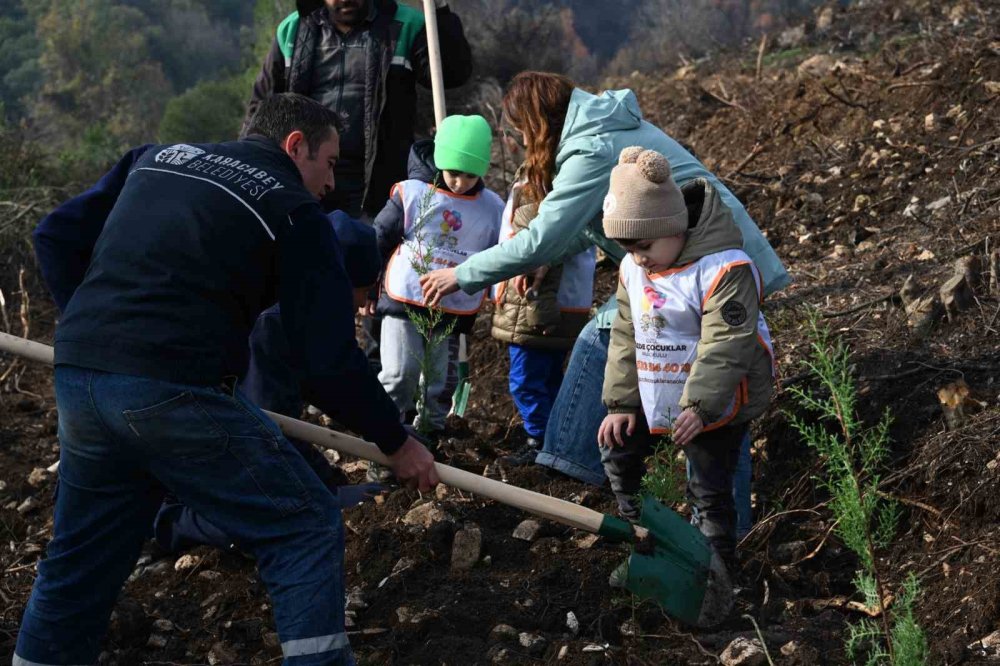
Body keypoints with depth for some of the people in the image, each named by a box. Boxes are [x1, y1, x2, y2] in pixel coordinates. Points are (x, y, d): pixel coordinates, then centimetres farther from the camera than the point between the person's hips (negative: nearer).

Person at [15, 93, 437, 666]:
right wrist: (397, 442, 10)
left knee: (81, 559, 21)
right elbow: (330, 360, -1)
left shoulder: (156, 160, 22)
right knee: (307, 529, 5)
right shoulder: (294, 211, 4)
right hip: (176, 391, -7)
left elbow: (58, 236, 27)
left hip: (76, 376, 7)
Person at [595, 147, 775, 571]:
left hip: (716, 404, -7)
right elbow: (625, 337, 6)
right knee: (617, 450, 16)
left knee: (710, 490, -1)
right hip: (654, 397, 7)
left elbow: (726, 345, -29)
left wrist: (700, 407, -33)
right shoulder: (632, 270, 0)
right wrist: (621, 401, 2)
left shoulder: (723, 268, -25)